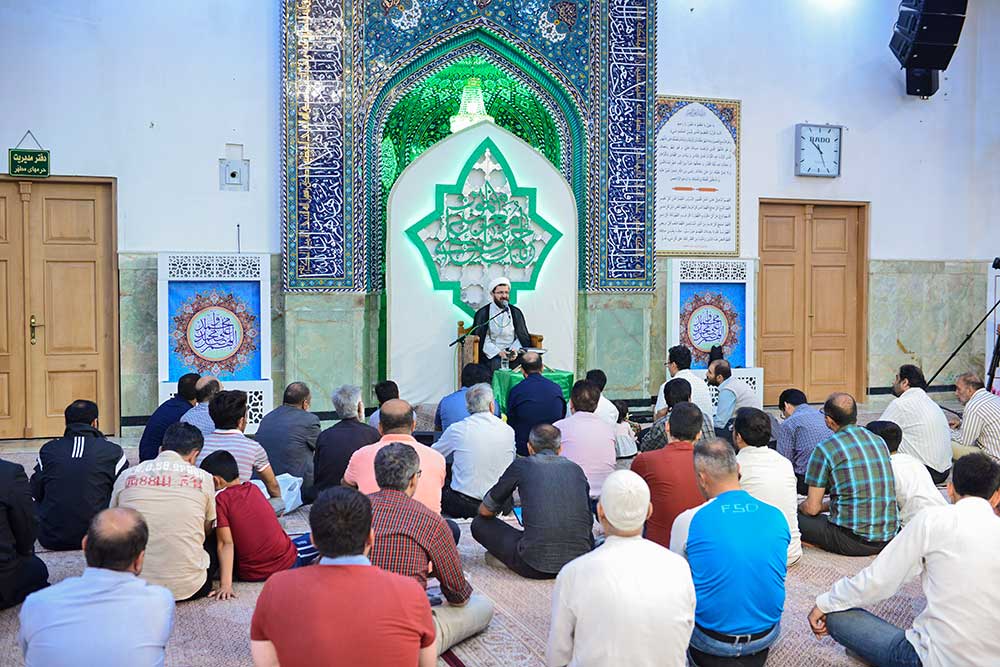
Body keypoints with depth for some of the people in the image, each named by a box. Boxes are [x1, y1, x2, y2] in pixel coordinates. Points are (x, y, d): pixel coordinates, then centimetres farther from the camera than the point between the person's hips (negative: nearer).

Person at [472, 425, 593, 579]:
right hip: (581, 563, 4)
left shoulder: (522, 465, 6)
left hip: (535, 566, -4)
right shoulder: (576, 469, 15)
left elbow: (485, 511, 15)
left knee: (479, 524, 14)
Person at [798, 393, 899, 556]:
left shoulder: (825, 449, -9)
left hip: (854, 540, -7)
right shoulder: (879, 441, 11)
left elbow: (812, 508, -6)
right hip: (889, 538, 7)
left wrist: (799, 507, 18)